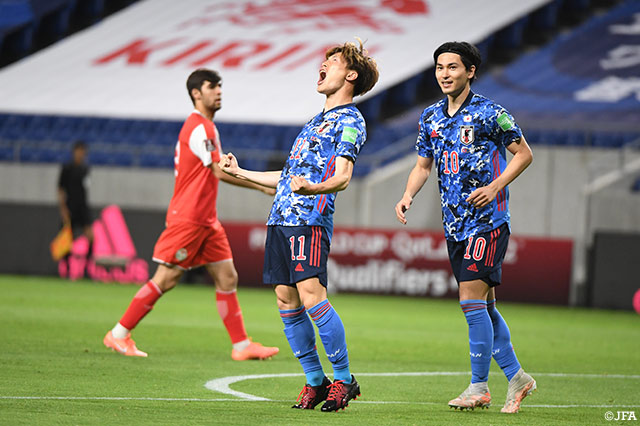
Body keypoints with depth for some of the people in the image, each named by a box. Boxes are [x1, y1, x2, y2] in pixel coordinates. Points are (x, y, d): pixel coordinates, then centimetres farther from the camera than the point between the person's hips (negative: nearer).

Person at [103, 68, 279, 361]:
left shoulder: (204, 126, 17)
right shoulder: (199, 127, -14)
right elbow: (221, 172, -20)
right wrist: (262, 185, -18)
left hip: (206, 221, 10)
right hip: (187, 219, -10)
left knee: (227, 278, 5)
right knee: (165, 279, -6)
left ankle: (241, 345, 6)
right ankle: (119, 334, 2)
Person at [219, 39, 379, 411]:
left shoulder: (350, 121, -1)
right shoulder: (317, 122, 27)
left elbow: (343, 177, -14)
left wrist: (312, 188, -35)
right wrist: (240, 173, 40)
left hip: (311, 220, -9)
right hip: (281, 219, 9)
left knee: (311, 295, -18)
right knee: (287, 302, 4)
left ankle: (344, 379, -9)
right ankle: (315, 380, 11)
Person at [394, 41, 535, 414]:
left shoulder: (489, 113, -7)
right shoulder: (431, 117, 11)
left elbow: (524, 153, -3)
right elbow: (423, 165, 19)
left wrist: (495, 186, -15)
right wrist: (408, 196, 1)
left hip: (487, 220, -7)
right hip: (455, 225, 7)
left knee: (472, 299, -12)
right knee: (484, 305, 9)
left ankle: (479, 387, -6)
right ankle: (516, 376, 20)